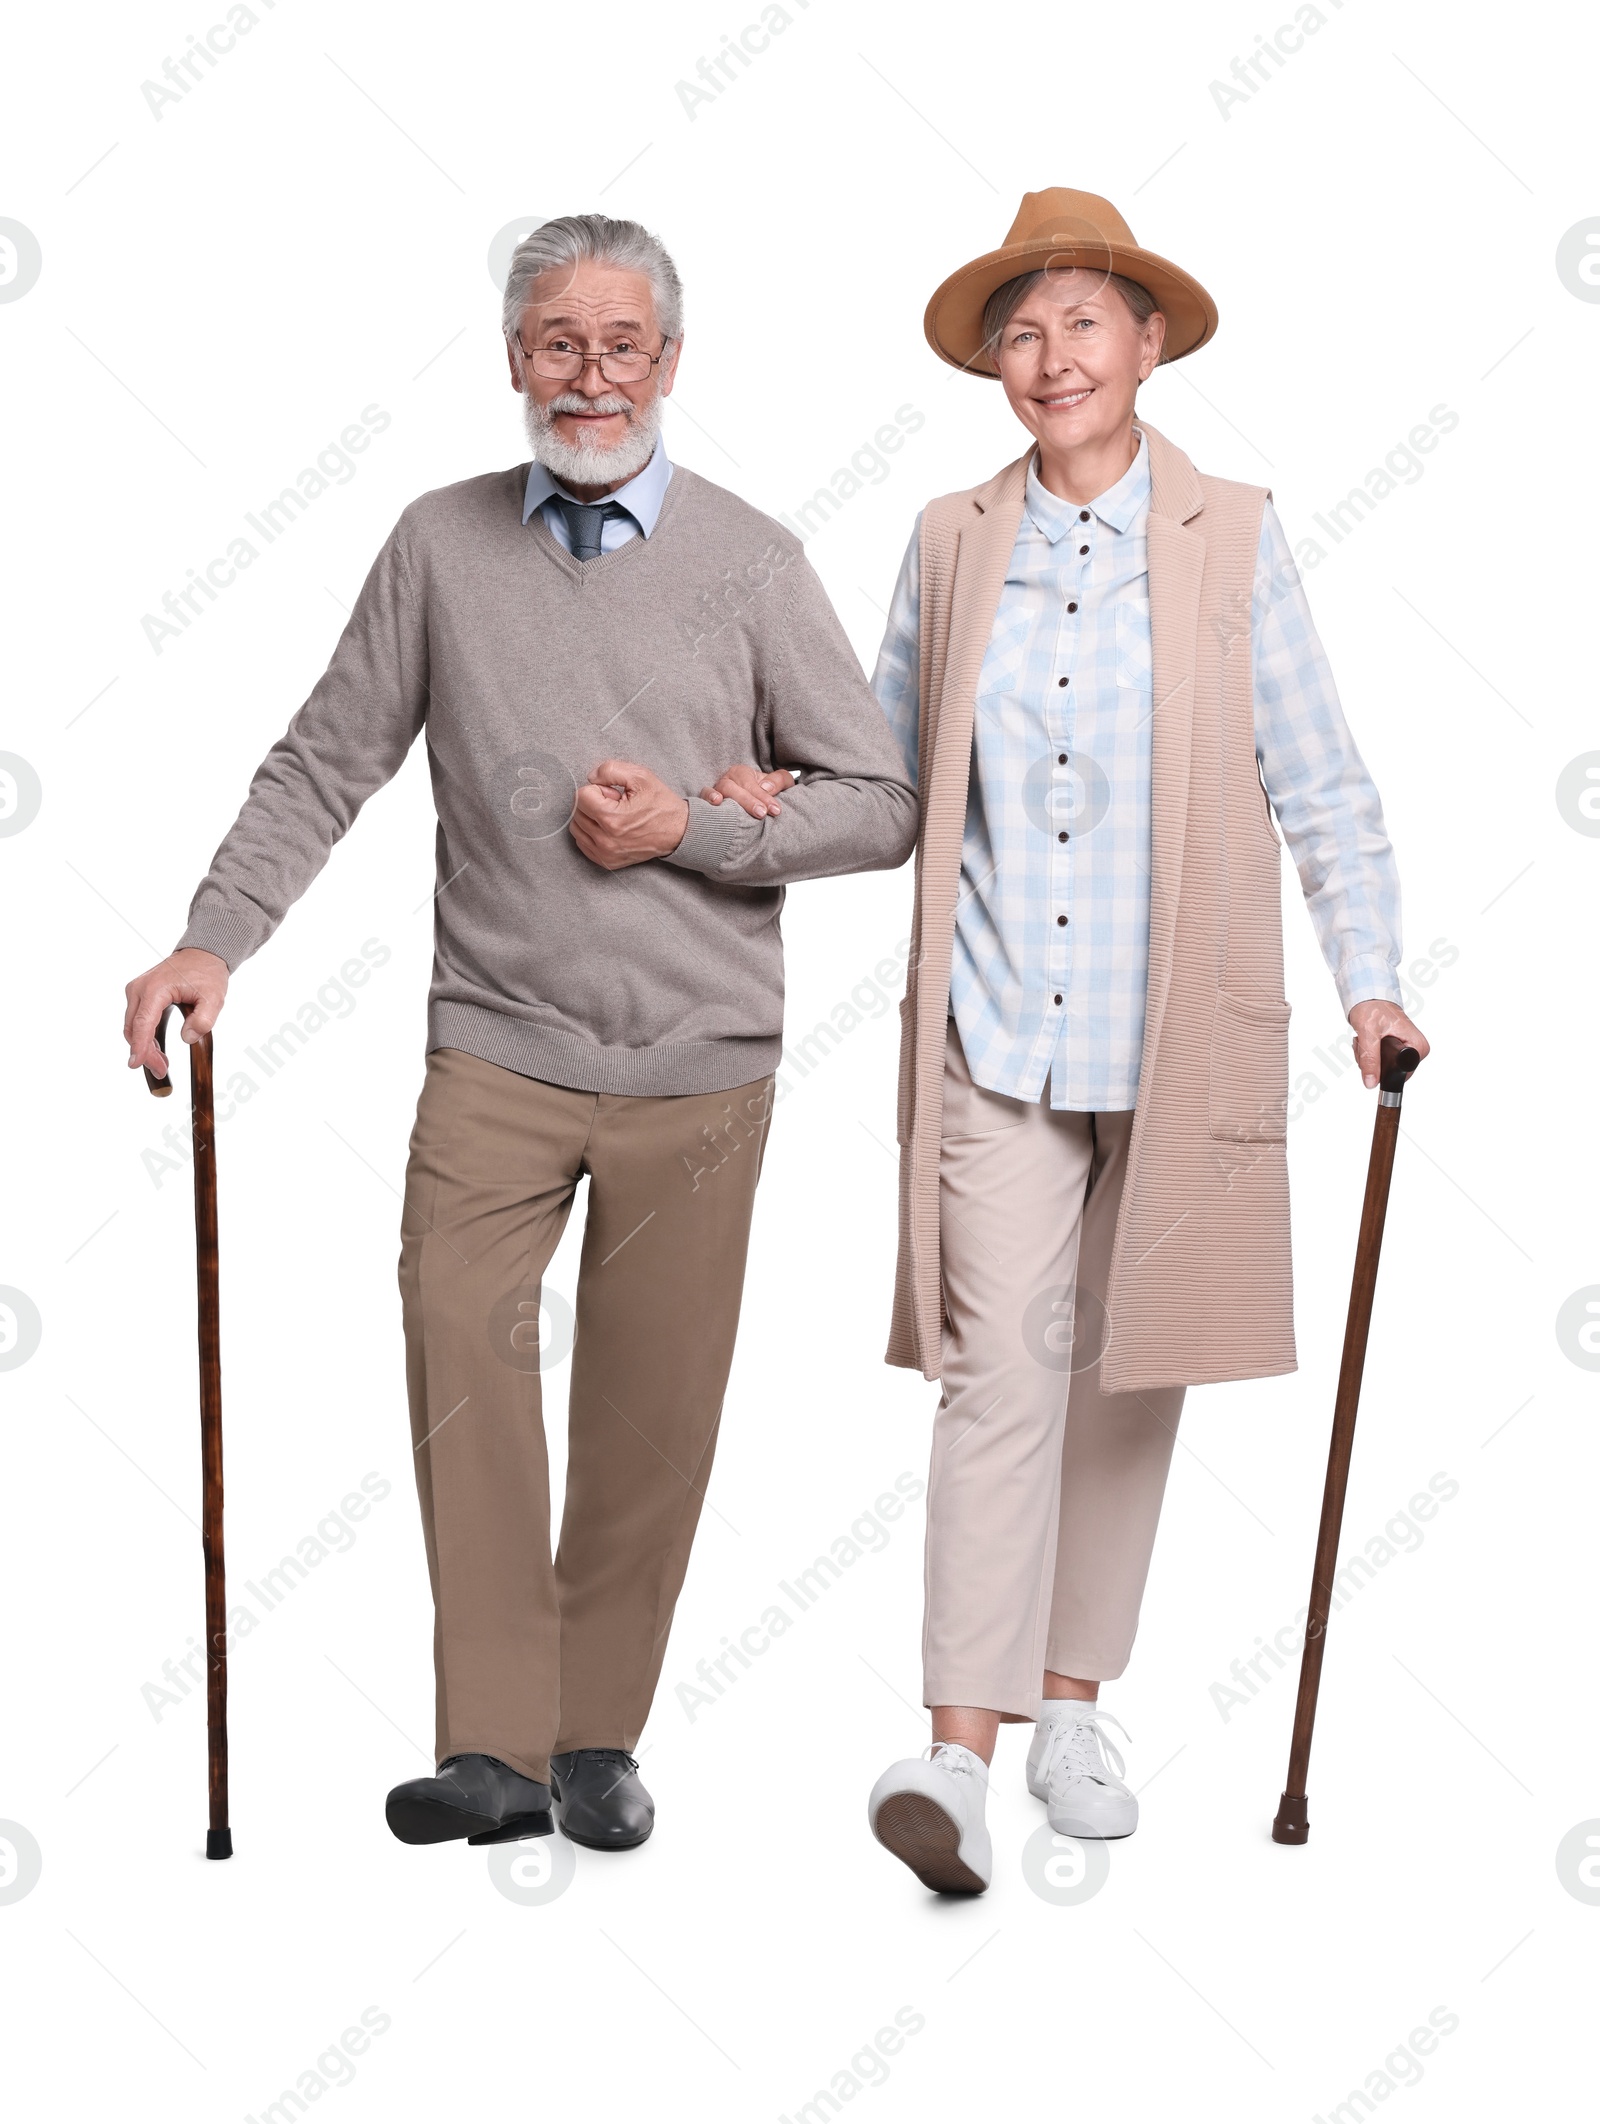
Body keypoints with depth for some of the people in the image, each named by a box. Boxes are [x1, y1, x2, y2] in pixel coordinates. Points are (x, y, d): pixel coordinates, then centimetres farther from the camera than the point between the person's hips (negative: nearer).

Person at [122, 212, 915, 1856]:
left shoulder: (748, 563, 3)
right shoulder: (440, 545, 6)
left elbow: (881, 805, 4)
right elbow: (324, 765, 8)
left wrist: (692, 828, -9)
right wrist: (212, 939, -4)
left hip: (698, 1057, 0)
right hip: (497, 1041, 0)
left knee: (652, 1408, 4)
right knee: (458, 1325, -17)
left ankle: (599, 1737, 20)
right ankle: (495, 1746, -7)